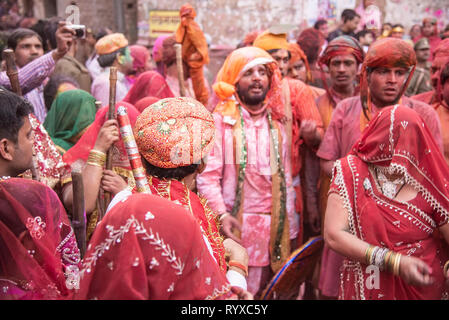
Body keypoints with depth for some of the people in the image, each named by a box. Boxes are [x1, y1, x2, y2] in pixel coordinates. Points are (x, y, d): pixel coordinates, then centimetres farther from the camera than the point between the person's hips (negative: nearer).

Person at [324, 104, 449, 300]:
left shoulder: (428, 183, -10)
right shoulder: (350, 172, -11)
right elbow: (333, 235, -19)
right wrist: (394, 262, -25)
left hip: (424, 286, 1)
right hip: (365, 289, 0)